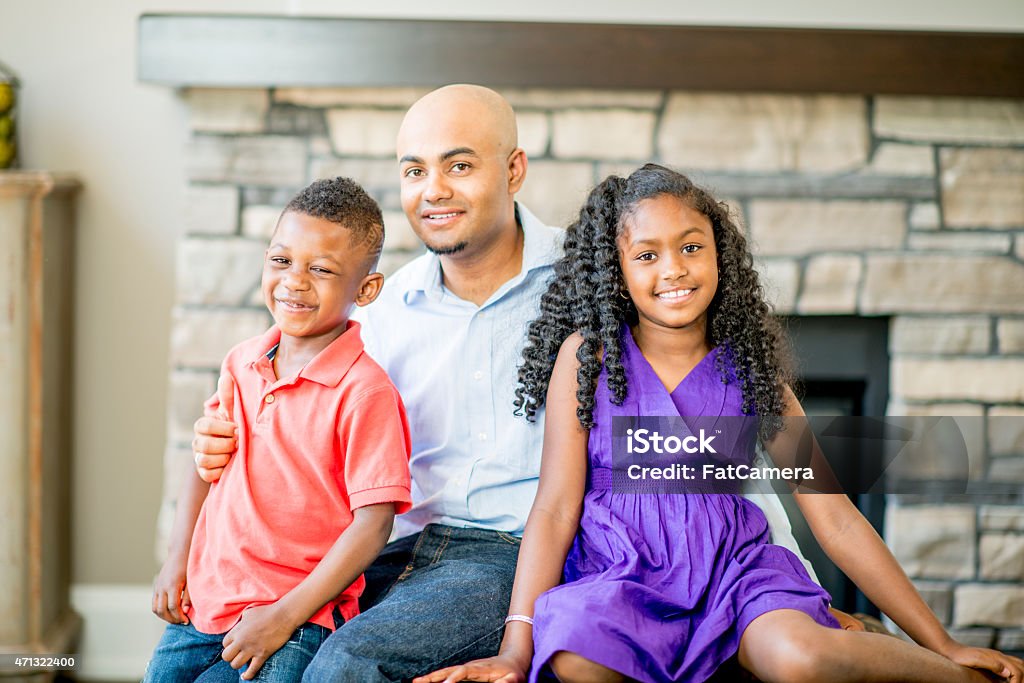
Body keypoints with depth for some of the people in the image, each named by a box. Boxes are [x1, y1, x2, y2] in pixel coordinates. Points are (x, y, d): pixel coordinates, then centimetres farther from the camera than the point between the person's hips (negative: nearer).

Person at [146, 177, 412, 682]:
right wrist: (178, 559, 10)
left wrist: (286, 615, -17)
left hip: (298, 619, -6)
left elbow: (374, 519, -17)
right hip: (201, 605, 6)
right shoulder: (240, 363, 6)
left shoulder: (364, 390, -15)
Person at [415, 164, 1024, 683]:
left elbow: (836, 518, 7)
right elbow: (556, 510, -3)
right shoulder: (588, 354, 0)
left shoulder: (750, 371, 6)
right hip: (617, 575, -1)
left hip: (733, 566, 1)